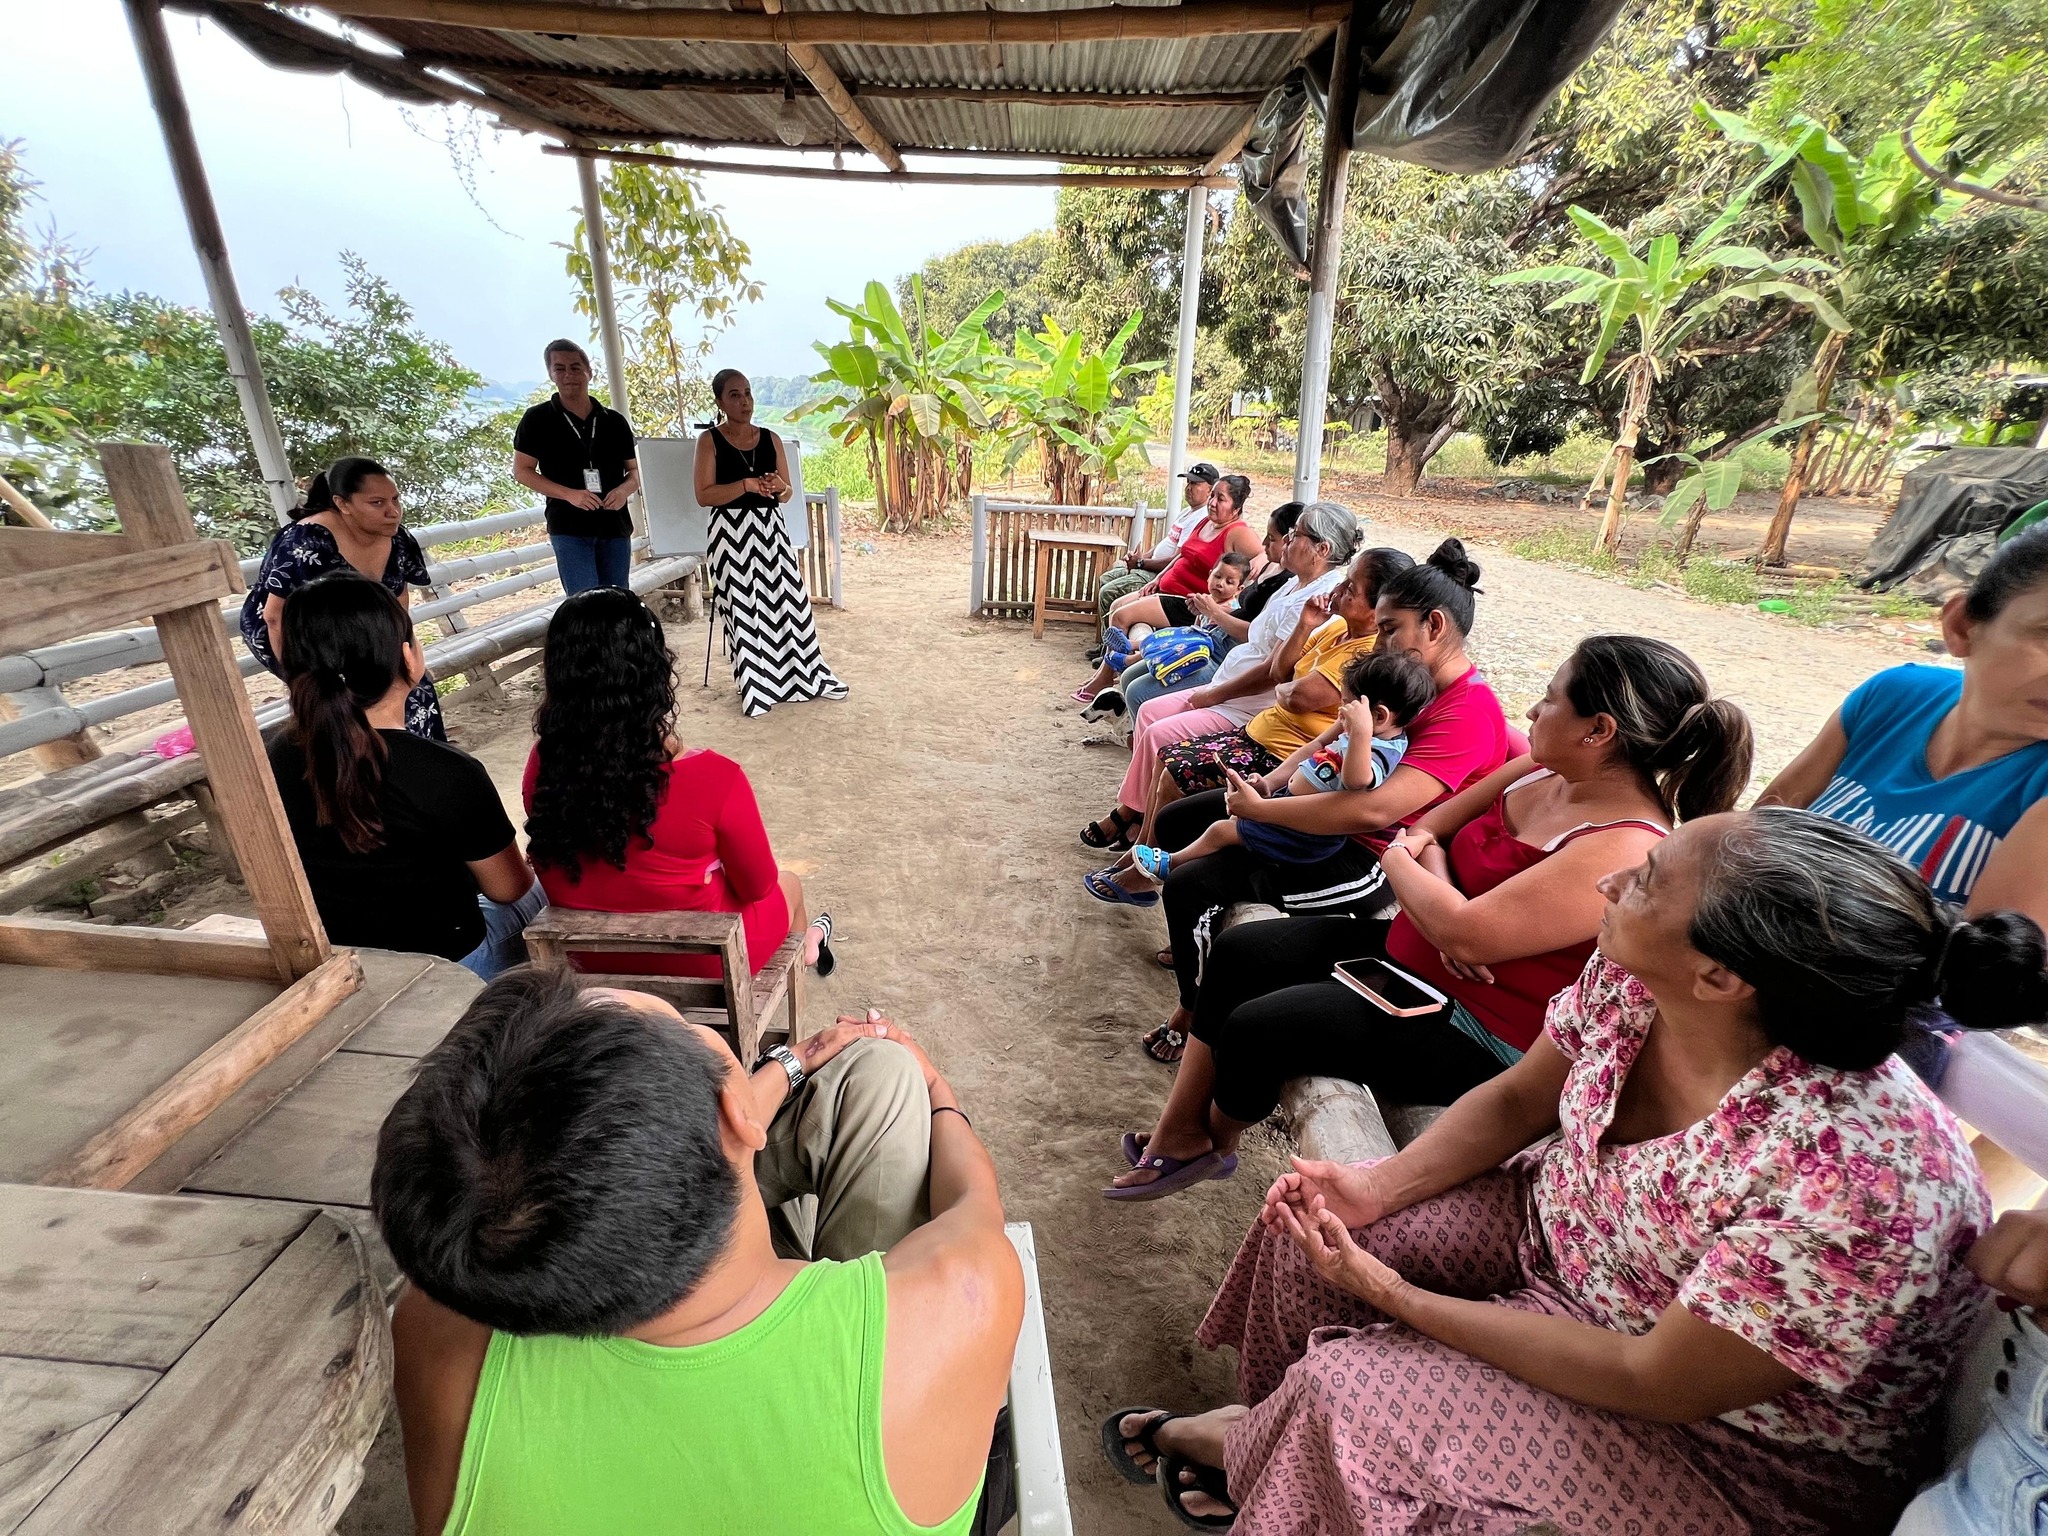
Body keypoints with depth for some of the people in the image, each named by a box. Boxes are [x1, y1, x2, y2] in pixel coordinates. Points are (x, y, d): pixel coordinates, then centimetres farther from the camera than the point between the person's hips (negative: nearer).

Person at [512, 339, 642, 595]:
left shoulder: (615, 421, 11)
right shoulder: (537, 418, 3)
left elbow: (635, 470, 15)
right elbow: (521, 471, 1)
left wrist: (625, 489, -9)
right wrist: (569, 494, -15)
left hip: (616, 526, 4)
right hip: (569, 528, -3)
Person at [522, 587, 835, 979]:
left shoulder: (541, 767, -19)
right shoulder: (713, 778, -34)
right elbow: (758, 886, -16)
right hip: (702, 964, -4)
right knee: (786, 884, 29)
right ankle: (804, 945, 62)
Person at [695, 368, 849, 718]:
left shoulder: (771, 439, 9)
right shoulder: (710, 441, -3)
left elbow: (788, 493, 11)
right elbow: (703, 495, -10)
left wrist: (780, 487, -12)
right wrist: (747, 484, -19)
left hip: (770, 528, 4)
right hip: (732, 533, -4)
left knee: (789, 599, 5)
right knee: (744, 610, -2)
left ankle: (808, 675, 16)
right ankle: (756, 688, 9)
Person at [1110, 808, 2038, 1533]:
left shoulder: (1858, 1191, -38)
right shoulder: (1630, 979, -20)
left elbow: (1655, 1384, -27)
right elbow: (1517, 1099, -2)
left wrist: (1397, 1296, -21)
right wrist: (1377, 1187, -15)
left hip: (1730, 1436, -5)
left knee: (1344, 1389, -15)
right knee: (1313, 1220, -2)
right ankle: (1268, 1427, 30)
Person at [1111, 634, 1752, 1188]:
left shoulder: (1625, 848, -28)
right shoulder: (1543, 771, -1)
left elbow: (1465, 933, -32)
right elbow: (1426, 827, 6)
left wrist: (1398, 861, -14)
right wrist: (1429, 866, -17)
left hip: (1477, 1031, -9)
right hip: (1411, 956, 9)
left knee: (1253, 1028, -16)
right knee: (1238, 953, 1)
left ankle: (1217, 1138, 20)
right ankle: (1179, 1136, 13)